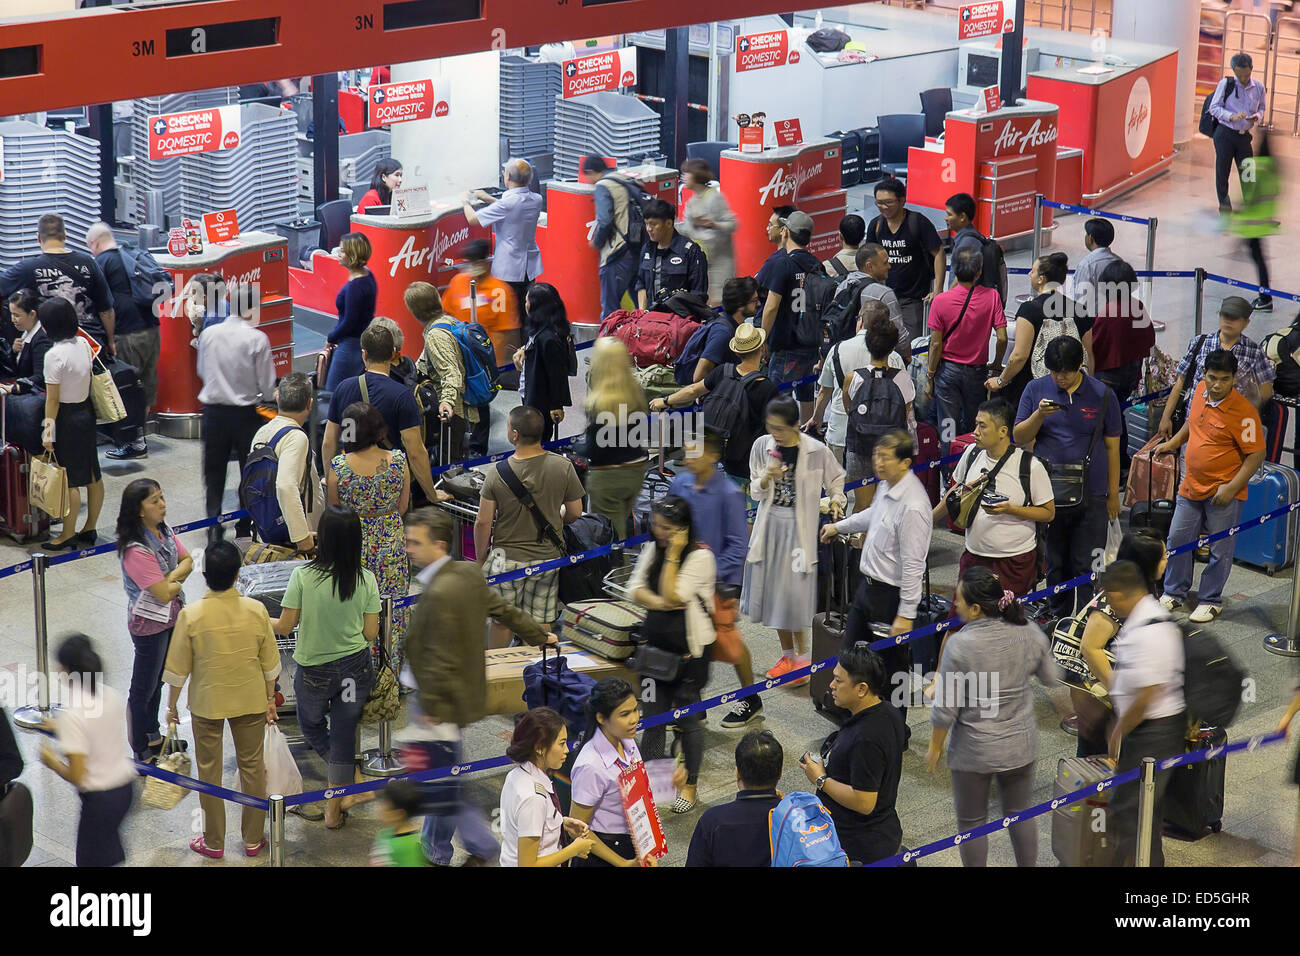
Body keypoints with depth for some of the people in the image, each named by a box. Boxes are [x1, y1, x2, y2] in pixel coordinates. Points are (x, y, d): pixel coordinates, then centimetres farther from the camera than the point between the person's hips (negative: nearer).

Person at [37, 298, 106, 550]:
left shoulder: (54, 355, -21)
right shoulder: (83, 344, 0)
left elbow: (52, 399, -17)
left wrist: (48, 431, -12)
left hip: (66, 417, -8)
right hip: (86, 411, 8)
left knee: (70, 481, 0)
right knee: (92, 474, 13)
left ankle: (68, 535, 9)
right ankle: (89, 529, 24)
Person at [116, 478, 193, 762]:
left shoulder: (164, 530, -2)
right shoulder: (136, 551, -30)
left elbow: (187, 561, 3)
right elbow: (164, 594, -29)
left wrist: (172, 576, -16)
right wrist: (177, 582, -8)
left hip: (171, 618, 9)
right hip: (150, 624, -9)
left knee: (157, 682, 24)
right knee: (143, 689, 7)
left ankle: (153, 736, 41)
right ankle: (141, 752, 19)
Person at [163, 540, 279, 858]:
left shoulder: (191, 616, -20)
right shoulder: (256, 610, -14)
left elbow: (178, 669, -10)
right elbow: (270, 664, -3)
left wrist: (171, 706, 5)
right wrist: (270, 700, 12)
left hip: (207, 703, -2)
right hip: (250, 701, 2)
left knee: (209, 771, 13)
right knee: (253, 766, 16)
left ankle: (214, 842, 24)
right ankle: (253, 840, 26)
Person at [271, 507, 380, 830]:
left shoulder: (303, 575, -19)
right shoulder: (366, 579, -11)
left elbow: (285, 626, -12)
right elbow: (371, 633, -5)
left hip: (314, 669, -2)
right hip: (355, 666, 2)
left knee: (311, 725, 25)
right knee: (343, 732, 14)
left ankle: (354, 780, 20)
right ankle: (334, 810, 22)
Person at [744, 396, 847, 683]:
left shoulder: (816, 451, -12)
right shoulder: (762, 447, -3)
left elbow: (837, 479, 7)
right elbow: (755, 492, 4)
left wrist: (836, 501, -9)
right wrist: (766, 479, -16)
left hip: (799, 527, -4)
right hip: (770, 525, 4)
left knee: (794, 592, -7)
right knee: (773, 590, 9)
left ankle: (802, 655, 9)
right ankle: (787, 655, 23)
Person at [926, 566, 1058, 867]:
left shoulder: (960, 645, -24)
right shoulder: (1029, 634, -10)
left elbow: (945, 709, -18)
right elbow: (1050, 678, 6)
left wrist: (935, 746, -2)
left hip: (974, 751, -4)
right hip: (1021, 746, 4)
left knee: (971, 821, 14)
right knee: (1020, 813, 22)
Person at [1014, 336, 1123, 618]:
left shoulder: (1102, 395, 0)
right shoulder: (1036, 389, 4)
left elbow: (1112, 447, 6)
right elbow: (1019, 438, 3)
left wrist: (1113, 494, 7)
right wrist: (1039, 415, -16)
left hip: (1090, 496, -2)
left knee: (1087, 568, -3)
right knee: (1055, 566, 12)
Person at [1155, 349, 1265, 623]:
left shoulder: (1243, 412, -21)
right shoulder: (1201, 390, 0)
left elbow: (1256, 455, -18)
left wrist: (1231, 488, -22)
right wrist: (1174, 443, 19)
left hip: (1224, 493, -7)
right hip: (1192, 487, 7)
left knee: (1220, 550, 6)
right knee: (1177, 539, 14)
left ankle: (1210, 601, 22)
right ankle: (1175, 593, 31)